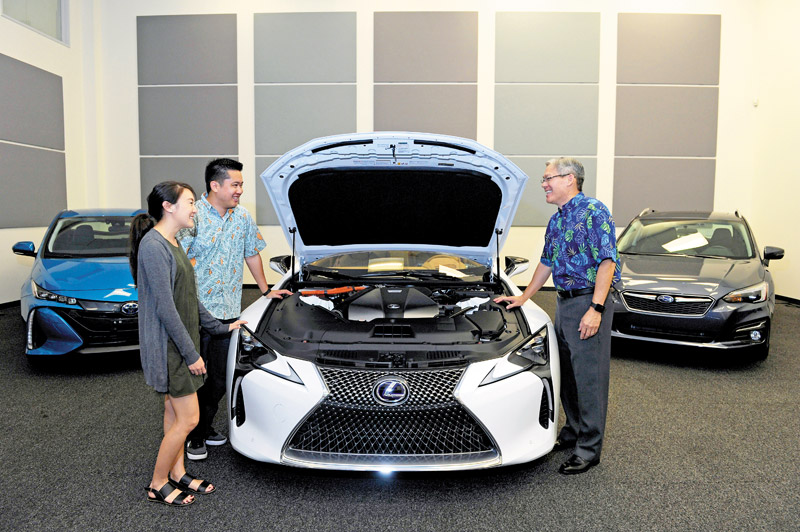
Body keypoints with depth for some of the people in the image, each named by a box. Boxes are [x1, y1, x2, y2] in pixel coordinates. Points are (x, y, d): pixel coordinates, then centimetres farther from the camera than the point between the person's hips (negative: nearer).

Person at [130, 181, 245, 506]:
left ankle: (177, 473, 32)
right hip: (167, 346, -10)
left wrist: (220, 327, 21)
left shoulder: (171, 244, 10)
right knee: (188, 418, -1)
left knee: (174, 411, 18)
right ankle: (158, 485, 16)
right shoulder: (153, 245, -21)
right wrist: (191, 353, -20)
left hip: (180, 341, 10)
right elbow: (165, 308, -23)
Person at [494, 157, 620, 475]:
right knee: (567, 374, 15)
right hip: (563, 302, 9)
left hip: (588, 303, -9)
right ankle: (573, 432, 30)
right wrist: (523, 297, 26)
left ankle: (589, 449, 6)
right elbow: (547, 263, 25)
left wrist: (595, 309, -22)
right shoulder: (556, 221, 16)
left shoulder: (594, 213, -10)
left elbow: (607, 262, -16)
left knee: (589, 375, -3)